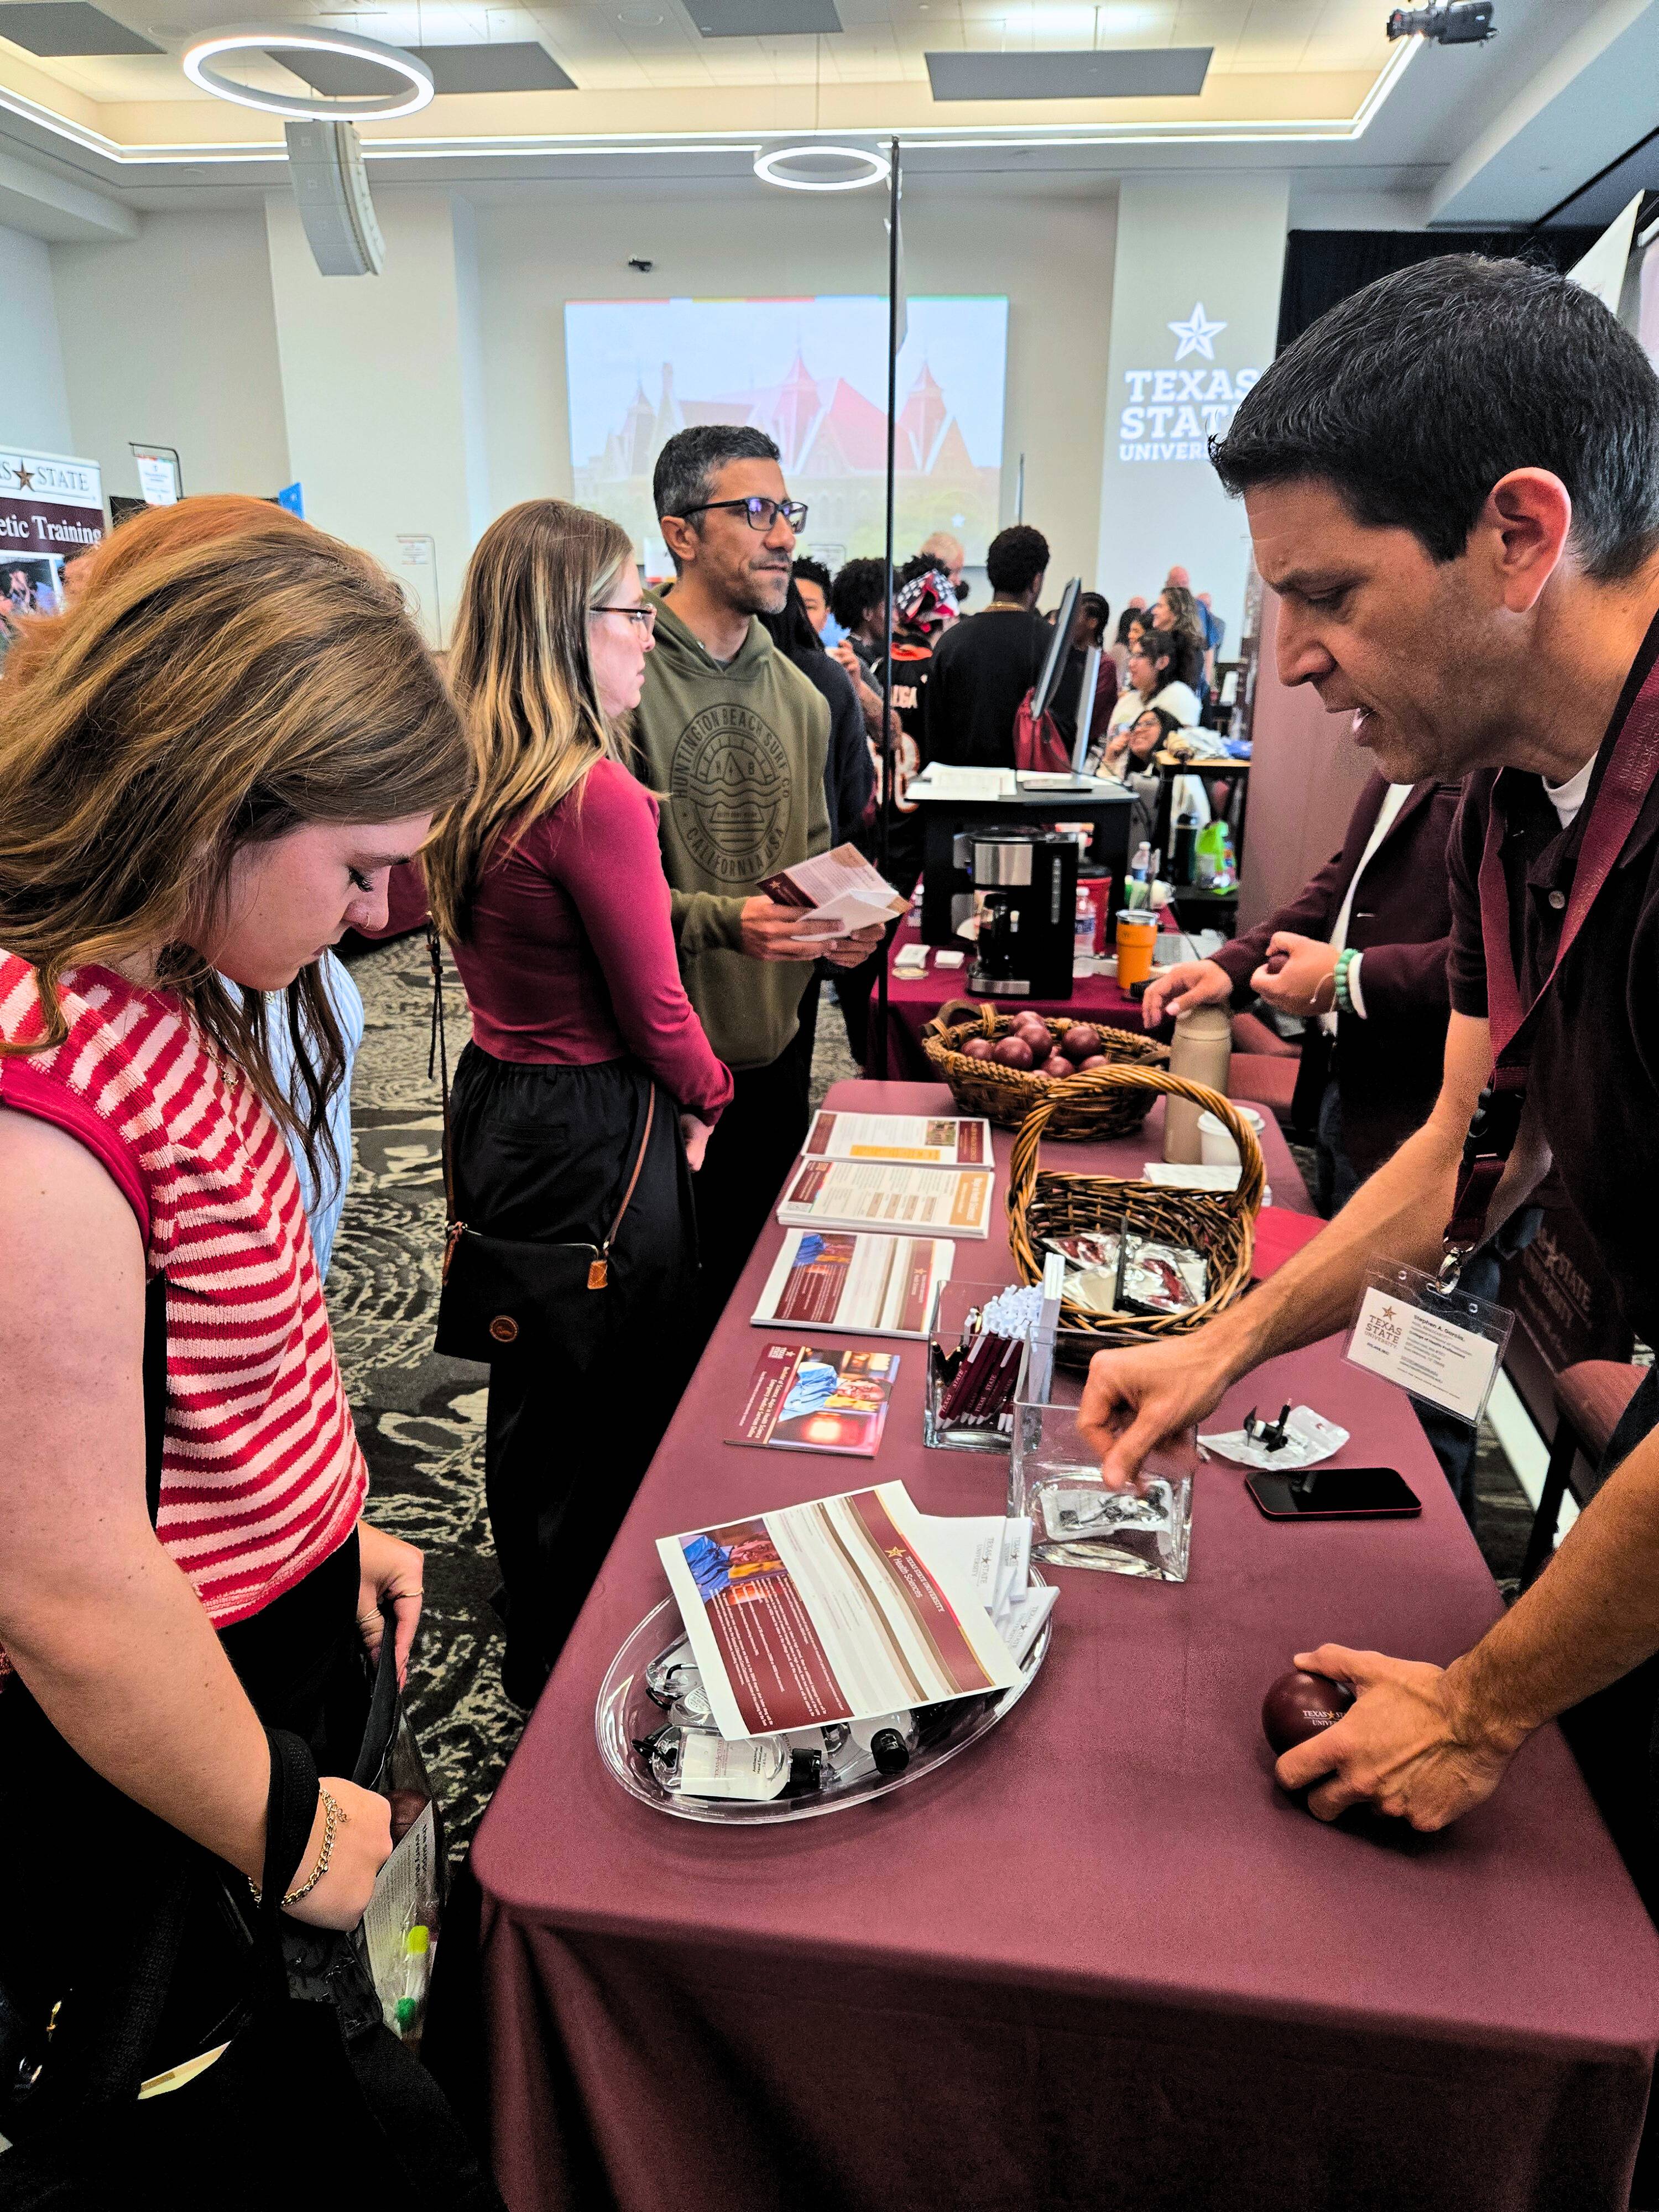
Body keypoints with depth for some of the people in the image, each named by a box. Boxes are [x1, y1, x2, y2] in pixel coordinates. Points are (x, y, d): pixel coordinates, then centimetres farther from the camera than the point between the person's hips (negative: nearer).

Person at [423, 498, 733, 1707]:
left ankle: (535, 1655, 47)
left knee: (529, 1402, 24)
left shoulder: (470, 782, 2)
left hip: (495, 1107, 9)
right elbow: (654, 1010, -17)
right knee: (610, 1426, 11)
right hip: (595, 1139, -9)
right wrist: (706, 1097, 2)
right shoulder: (597, 794, -24)